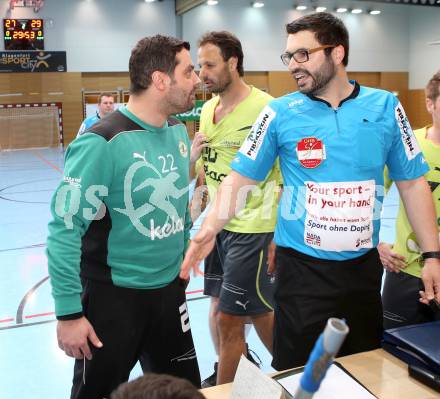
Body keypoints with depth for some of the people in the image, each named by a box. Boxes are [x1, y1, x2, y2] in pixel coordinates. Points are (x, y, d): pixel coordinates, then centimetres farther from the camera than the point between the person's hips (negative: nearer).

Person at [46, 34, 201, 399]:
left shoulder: (179, 132, 1)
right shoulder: (102, 143, -22)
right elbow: (64, 229, -20)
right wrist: (69, 313, -18)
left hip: (170, 288, 7)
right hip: (112, 296, -6)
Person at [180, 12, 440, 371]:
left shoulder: (385, 106, -2)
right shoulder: (280, 112, -6)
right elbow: (240, 177, -5)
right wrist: (210, 228, -20)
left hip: (364, 265, 2)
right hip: (302, 266, -2)